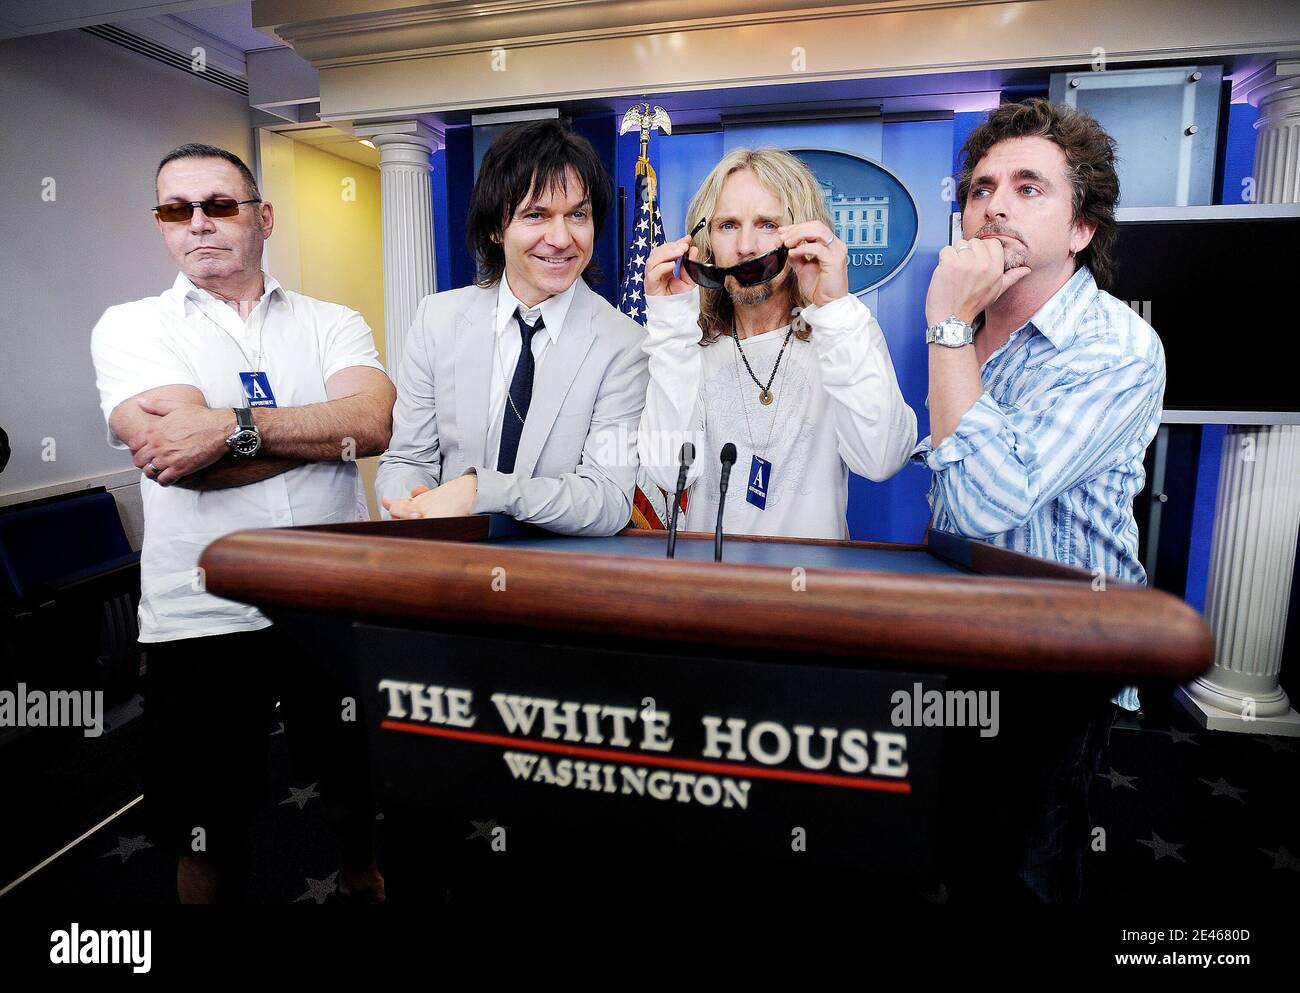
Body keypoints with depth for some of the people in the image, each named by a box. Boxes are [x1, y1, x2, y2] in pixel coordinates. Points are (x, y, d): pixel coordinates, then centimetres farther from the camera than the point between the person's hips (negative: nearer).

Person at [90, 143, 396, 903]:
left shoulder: (332, 324, 7)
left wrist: (235, 427, -20)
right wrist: (332, 427, -13)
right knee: (211, 843, 14)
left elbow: (376, 420, -13)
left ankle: (362, 882, 46)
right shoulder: (130, 328, 3)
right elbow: (172, 456, -15)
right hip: (203, 620, -1)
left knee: (367, 796, 19)